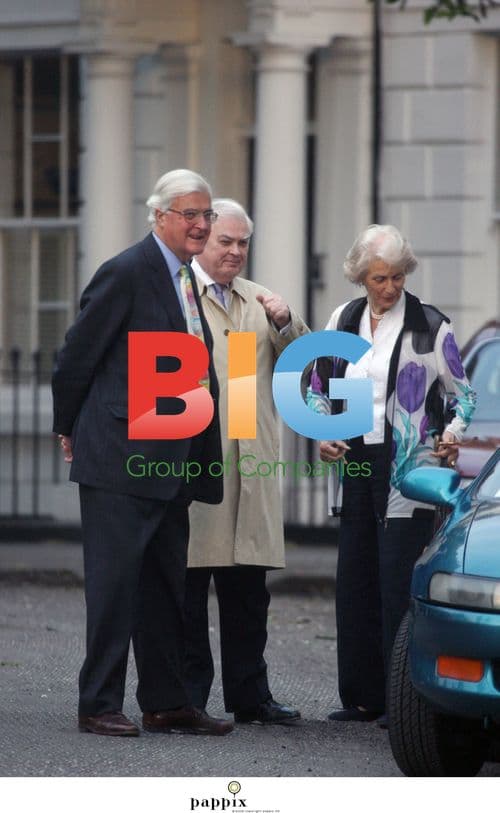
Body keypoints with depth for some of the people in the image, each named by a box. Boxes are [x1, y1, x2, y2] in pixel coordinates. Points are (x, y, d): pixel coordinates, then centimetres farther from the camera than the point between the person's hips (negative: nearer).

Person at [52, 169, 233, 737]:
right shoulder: (126, 274, -12)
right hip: (120, 457, -9)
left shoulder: (184, 279, 15)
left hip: (169, 462, 9)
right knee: (114, 582, -6)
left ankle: (165, 702, 18)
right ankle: (99, 705, -1)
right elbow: (76, 356, -7)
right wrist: (69, 431, 1)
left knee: (165, 584, 12)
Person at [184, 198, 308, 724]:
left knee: (248, 591, 8)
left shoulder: (258, 300, 19)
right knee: (189, 586, -2)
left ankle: (249, 695, 13)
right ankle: (187, 695, 3)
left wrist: (285, 323, -4)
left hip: (250, 462, 5)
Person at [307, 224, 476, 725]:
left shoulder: (429, 326, -2)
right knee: (355, 580, 6)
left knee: (398, 582, -10)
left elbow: (462, 394, 4)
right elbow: (318, 387, 19)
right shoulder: (343, 321, 10)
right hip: (356, 461, 5)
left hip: (407, 471, -5)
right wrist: (321, 434, 3)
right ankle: (363, 697, 13)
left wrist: (452, 435, -14)